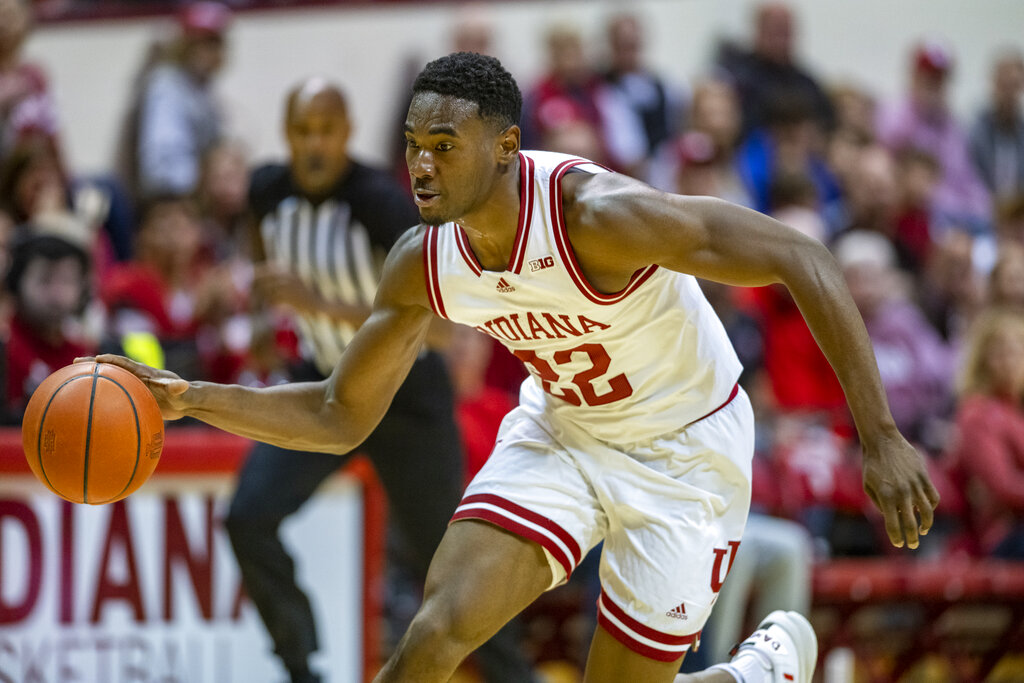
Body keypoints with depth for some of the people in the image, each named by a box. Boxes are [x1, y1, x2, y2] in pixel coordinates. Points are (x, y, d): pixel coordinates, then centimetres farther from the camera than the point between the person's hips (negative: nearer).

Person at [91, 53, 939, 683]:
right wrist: (192, 398, -15)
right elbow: (340, 417, 0)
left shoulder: (596, 215, -33)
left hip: (681, 450, -5)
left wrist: (880, 439, -37)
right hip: (560, 430, 5)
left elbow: (805, 261, -33)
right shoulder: (423, 263, -13)